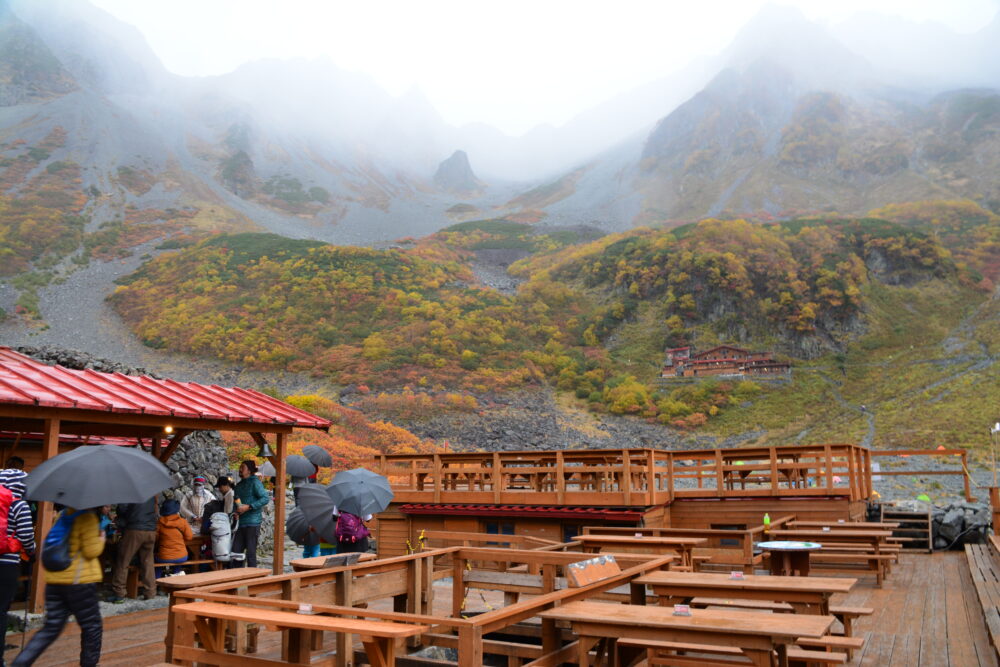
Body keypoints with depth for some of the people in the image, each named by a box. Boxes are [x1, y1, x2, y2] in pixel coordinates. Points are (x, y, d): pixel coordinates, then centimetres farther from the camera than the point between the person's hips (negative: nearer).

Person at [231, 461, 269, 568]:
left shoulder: (255, 482, -6)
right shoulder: (239, 485, 18)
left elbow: (265, 498, -16)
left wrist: (248, 507, -20)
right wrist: (235, 511, 7)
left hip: (252, 523, -8)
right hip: (241, 523, 8)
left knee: (251, 553, -4)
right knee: (236, 551, 8)